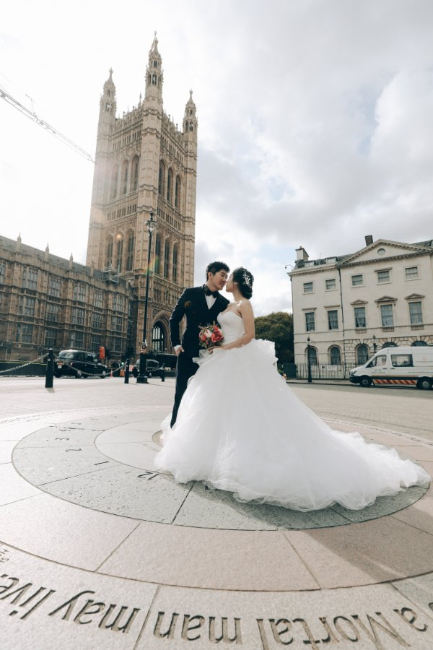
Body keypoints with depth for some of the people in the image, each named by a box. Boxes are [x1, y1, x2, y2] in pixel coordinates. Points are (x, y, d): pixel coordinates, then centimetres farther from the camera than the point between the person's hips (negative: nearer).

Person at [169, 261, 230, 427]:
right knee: (181, 394, 4)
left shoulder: (225, 303, 6)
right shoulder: (190, 293, 1)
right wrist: (176, 344, -1)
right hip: (188, 352, -2)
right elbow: (174, 319, 5)